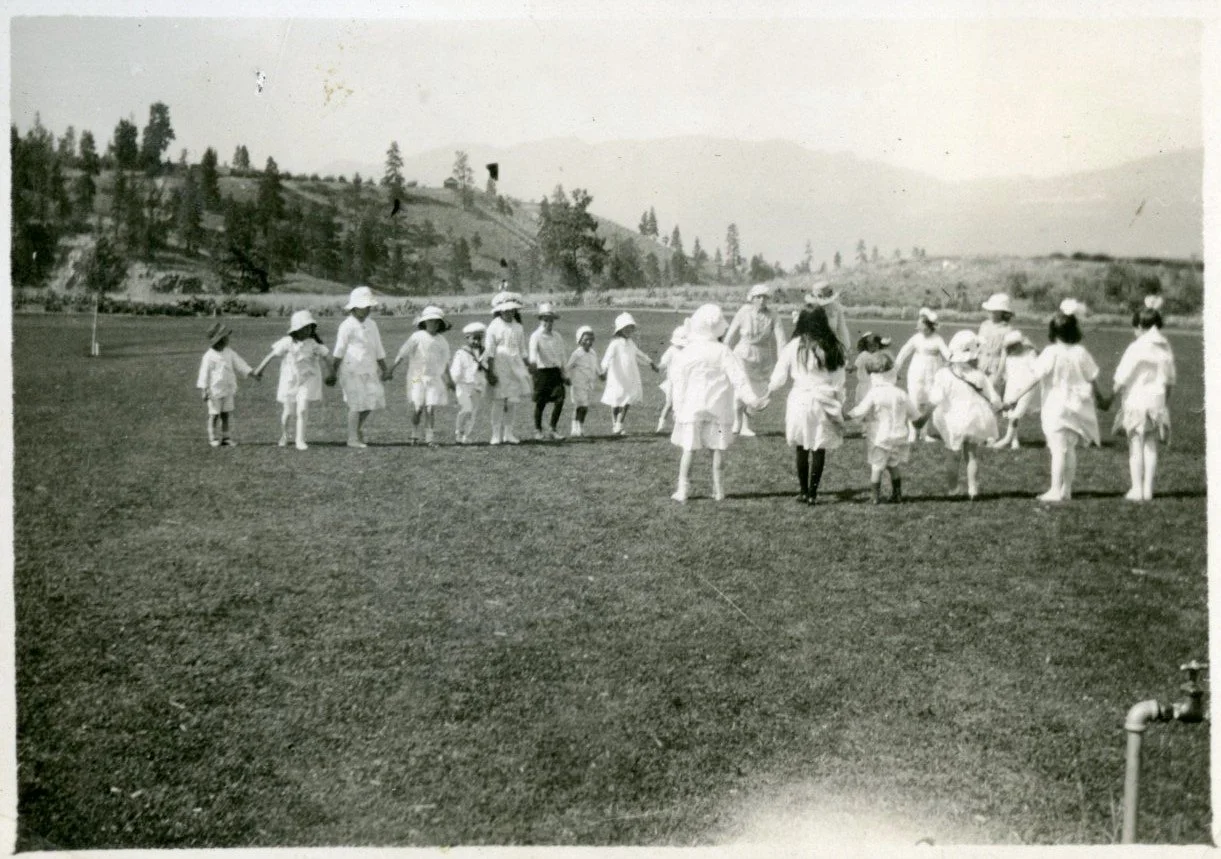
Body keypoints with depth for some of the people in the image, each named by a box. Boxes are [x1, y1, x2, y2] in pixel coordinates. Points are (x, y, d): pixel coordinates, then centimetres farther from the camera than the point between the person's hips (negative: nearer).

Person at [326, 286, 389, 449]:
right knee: (356, 404, -6)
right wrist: (333, 372, -5)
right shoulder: (347, 326, -8)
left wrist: (383, 369, 12)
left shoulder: (371, 325, 11)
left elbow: (378, 350, 14)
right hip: (352, 370, -6)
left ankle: (358, 426, 26)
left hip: (369, 370, 6)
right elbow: (339, 351, -6)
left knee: (374, 398, 2)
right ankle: (353, 438, 3)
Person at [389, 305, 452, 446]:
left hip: (434, 379, 3)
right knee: (417, 408, -3)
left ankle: (430, 438, 1)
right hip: (417, 377, -3)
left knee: (430, 409, -4)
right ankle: (414, 434, 20)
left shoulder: (442, 342, 8)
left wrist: (449, 380, 27)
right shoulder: (417, 337, -6)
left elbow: (445, 362, 21)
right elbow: (402, 354, -6)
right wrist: (391, 371, -10)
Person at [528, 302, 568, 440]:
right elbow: (533, 351, -23)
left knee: (560, 399, -7)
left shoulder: (558, 337, 13)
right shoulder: (536, 336, -5)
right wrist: (532, 363, -42)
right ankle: (538, 430, 17)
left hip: (556, 371, 4)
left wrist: (563, 375, 19)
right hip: (542, 371, -4)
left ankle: (552, 429, 3)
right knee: (540, 402, 2)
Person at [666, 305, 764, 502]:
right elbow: (739, 377, -7)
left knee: (688, 448, 3)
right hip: (718, 408, 0)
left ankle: (683, 489, 2)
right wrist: (751, 399, -5)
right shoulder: (724, 352, -4)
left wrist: (677, 405, 14)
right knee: (718, 448, 8)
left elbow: (675, 381, 5)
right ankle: (718, 489, 11)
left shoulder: (684, 353, -1)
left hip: (691, 409, 0)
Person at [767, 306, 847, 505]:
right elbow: (839, 382, 4)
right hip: (824, 402, 0)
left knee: (802, 448, 12)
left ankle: (803, 491, 16)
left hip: (799, 401, 0)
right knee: (819, 449, 6)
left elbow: (779, 379, 2)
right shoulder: (832, 348, -1)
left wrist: (769, 387, 23)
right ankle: (812, 493, 5)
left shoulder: (793, 347, -4)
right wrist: (840, 405, 15)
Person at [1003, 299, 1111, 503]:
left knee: (1058, 449, -4)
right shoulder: (1081, 353, 1)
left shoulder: (1051, 353, -13)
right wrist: (1101, 398, 26)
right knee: (1070, 449, 12)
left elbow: (1034, 379, -16)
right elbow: (1092, 380, 9)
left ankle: (1055, 490, -5)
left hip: (1056, 407, -4)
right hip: (1077, 407, 5)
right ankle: (1066, 489, 17)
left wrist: (1016, 397, -14)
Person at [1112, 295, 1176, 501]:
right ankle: (1148, 489, 10)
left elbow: (1122, 379, -12)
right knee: (1151, 447, 8)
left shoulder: (1137, 347, -13)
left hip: (1136, 401, -5)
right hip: (1157, 400, 5)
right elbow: (1170, 381, 10)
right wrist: (1166, 403, 19)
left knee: (1136, 446, 1)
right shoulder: (1165, 347, 5)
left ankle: (1137, 490, 1)